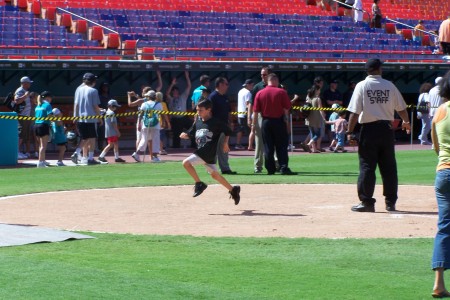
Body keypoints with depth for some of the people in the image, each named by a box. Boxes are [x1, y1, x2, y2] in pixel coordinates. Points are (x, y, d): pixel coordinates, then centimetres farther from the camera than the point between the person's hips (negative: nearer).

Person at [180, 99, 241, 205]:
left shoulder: (216, 122, -8)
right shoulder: (198, 121, 11)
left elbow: (228, 131, 2)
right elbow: (191, 133, 14)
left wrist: (225, 143, -4)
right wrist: (185, 135, -6)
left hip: (209, 153, -8)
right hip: (200, 152, 8)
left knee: (186, 163, -18)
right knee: (214, 174, 17)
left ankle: (199, 184, -7)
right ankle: (233, 190, 29)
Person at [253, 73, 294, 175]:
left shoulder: (260, 93, 1)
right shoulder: (281, 92, -6)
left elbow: (256, 111, 1)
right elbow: (286, 108, -8)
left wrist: (254, 124, 7)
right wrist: (286, 118, 7)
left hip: (265, 122, 2)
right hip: (279, 121, -2)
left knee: (268, 147, 7)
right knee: (282, 146, 2)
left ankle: (270, 169, 8)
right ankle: (283, 168, -6)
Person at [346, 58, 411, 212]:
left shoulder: (362, 86, -6)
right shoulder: (389, 86, 3)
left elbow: (355, 112, -11)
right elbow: (401, 108, 12)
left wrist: (350, 132, -6)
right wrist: (406, 122, 31)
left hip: (369, 129, -3)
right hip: (386, 128, 3)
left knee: (367, 166, 1)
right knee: (389, 167, 9)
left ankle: (367, 202, -2)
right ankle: (391, 202, 13)